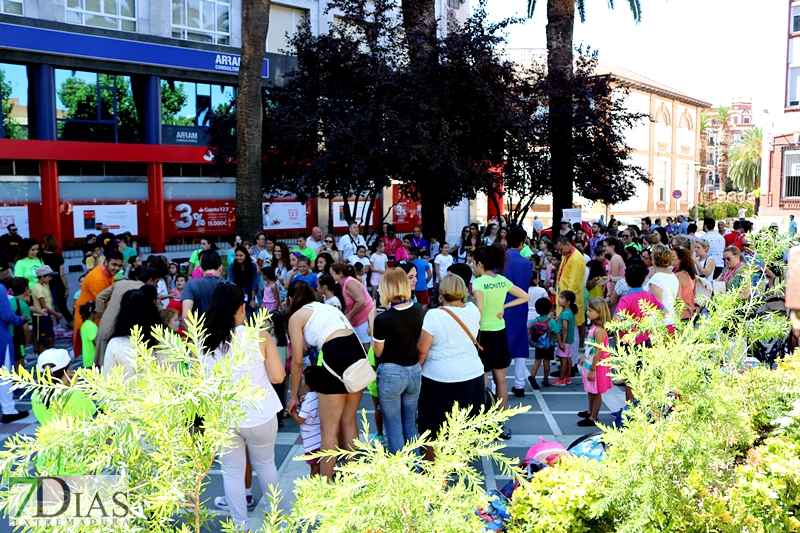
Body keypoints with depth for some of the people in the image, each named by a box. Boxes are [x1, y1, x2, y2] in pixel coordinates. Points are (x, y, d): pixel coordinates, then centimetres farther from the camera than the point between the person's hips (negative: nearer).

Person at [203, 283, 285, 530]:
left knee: (232, 471, 15)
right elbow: (277, 376, -9)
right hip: (259, 413, -1)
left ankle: (241, 525, 25)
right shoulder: (259, 335, -13)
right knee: (265, 463, 21)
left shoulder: (203, 341, -6)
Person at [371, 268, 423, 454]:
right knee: (410, 424, 19)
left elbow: (378, 352, -8)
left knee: (394, 429, 8)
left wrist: (373, 327, 1)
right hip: (414, 371, 6)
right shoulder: (418, 310, -4)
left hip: (391, 374, -5)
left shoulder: (382, 320, -21)